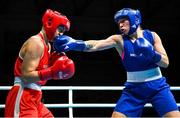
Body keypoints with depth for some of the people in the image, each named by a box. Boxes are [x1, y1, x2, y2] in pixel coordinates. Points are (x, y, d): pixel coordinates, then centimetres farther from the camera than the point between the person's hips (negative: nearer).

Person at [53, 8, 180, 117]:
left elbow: (165, 63, -5)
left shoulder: (151, 36, -2)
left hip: (157, 87, 0)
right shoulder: (119, 40, -6)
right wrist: (76, 43, -42)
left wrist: (151, 53, -24)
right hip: (134, 89, 1)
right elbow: (96, 45, -24)